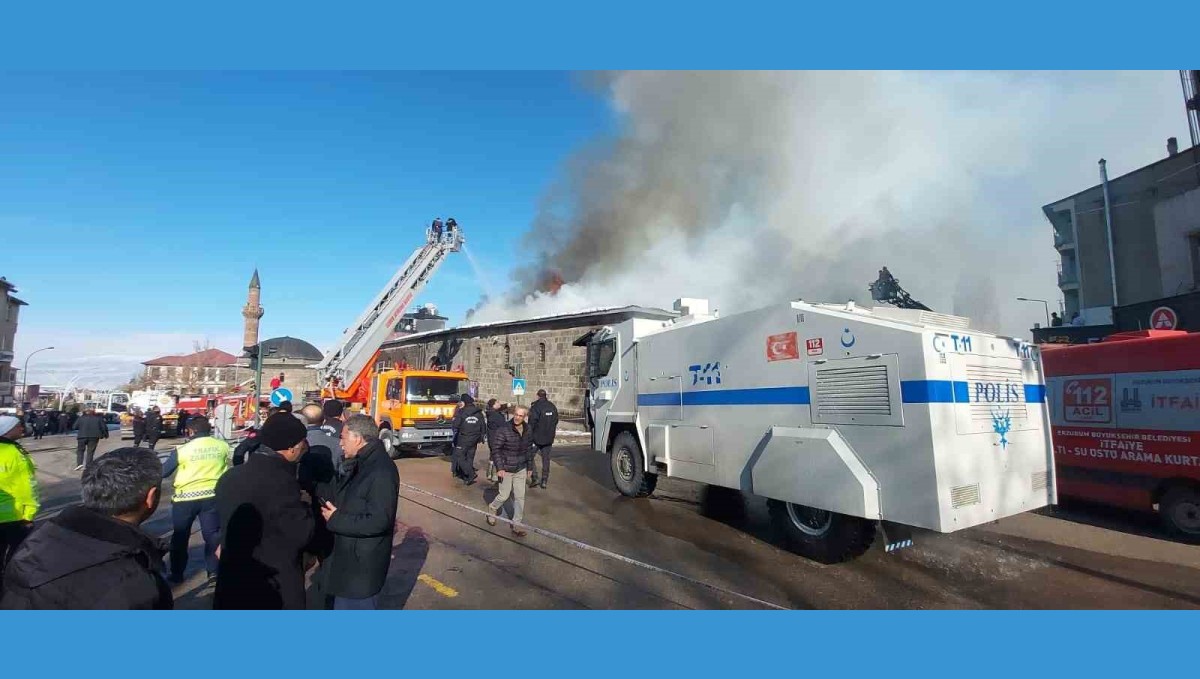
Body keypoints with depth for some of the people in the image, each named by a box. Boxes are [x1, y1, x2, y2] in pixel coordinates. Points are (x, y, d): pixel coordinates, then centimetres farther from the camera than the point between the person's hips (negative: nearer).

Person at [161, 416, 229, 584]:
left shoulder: (183, 449, -10)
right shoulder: (223, 446, -4)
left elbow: (164, 472, 2)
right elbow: (229, 470, 9)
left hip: (186, 498, -1)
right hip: (212, 496, 1)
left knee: (180, 537, 16)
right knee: (212, 534, 10)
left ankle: (177, 574, 27)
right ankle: (213, 571, 12)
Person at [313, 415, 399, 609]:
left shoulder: (381, 471, -25)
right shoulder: (360, 463, 8)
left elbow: (379, 521, -28)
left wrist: (336, 520, -20)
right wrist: (331, 510, 0)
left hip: (360, 565, -10)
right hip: (344, 557, 10)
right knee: (337, 605, 26)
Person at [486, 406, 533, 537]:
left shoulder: (528, 430, -1)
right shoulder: (503, 430, -17)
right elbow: (496, 450, -13)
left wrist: (529, 466, 13)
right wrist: (499, 468, -19)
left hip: (521, 469, 4)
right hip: (506, 469, -4)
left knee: (520, 497, 6)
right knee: (504, 495, 6)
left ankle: (517, 524, 18)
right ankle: (492, 509, 37)